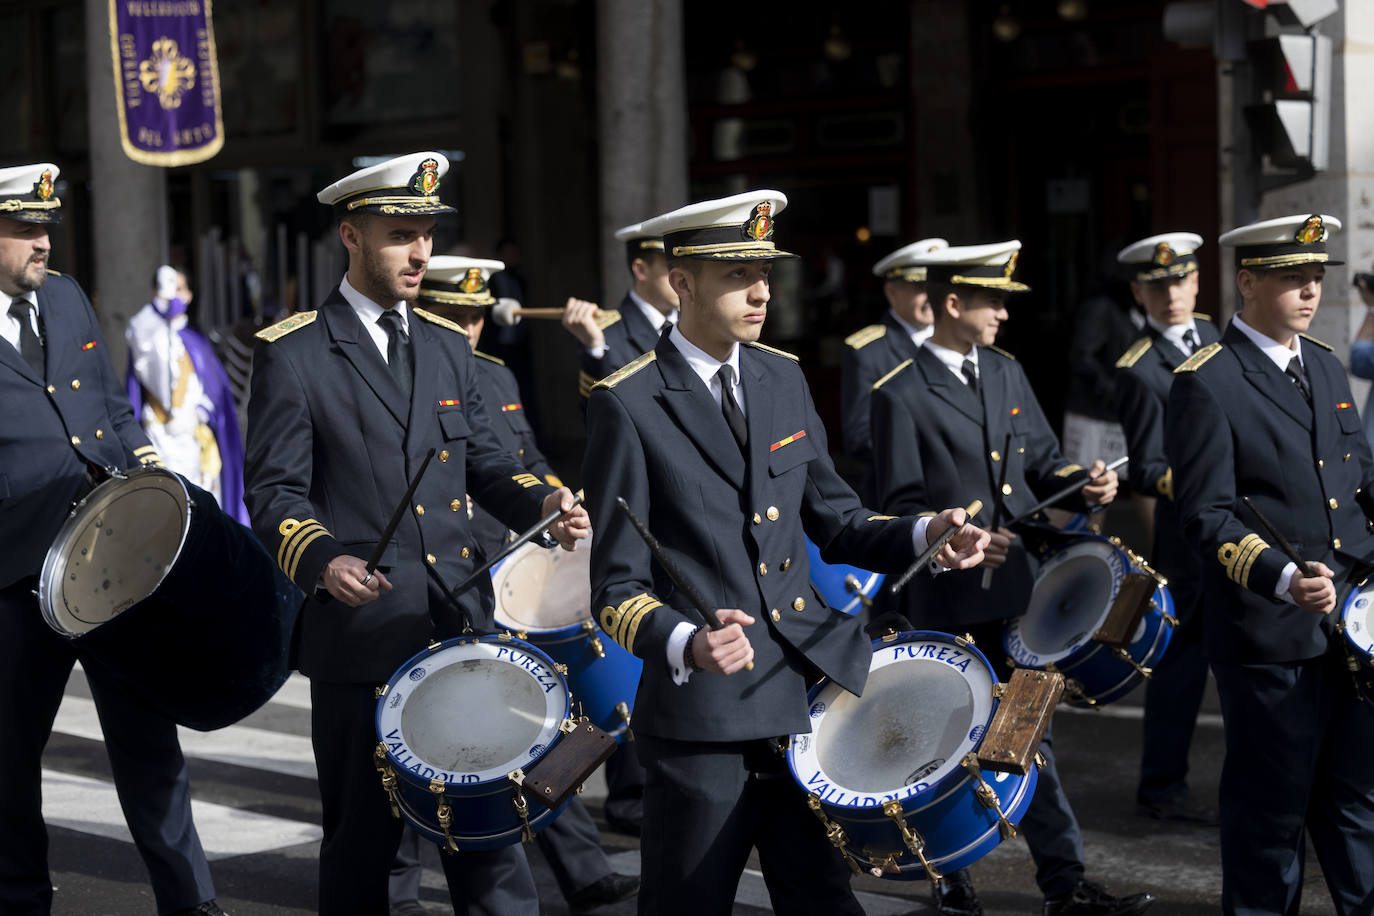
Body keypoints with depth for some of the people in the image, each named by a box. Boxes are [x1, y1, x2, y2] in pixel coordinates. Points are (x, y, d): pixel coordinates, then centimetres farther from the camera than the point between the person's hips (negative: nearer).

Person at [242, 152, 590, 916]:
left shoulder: (449, 344, 13)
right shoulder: (292, 353, -3)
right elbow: (274, 492, -6)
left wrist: (542, 502, -4)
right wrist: (322, 560, -25)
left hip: (463, 623, 4)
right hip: (362, 631, -4)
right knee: (365, 832, 7)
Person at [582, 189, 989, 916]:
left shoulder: (782, 378, 10)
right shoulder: (627, 405, -8)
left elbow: (834, 519, 17)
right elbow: (617, 588, -9)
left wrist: (922, 536, -1)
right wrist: (686, 645, -28)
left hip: (809, 693, 5)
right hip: (703, 716, -5)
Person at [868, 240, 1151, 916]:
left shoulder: (1007, 372, 10)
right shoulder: (900, 394, -10)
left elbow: (1042, 459, 15)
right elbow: (901, 504, -10)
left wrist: (1083, 483, -6)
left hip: (1014, 588, 6)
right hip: (946, 601, -6)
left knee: (1028, 734, 9)